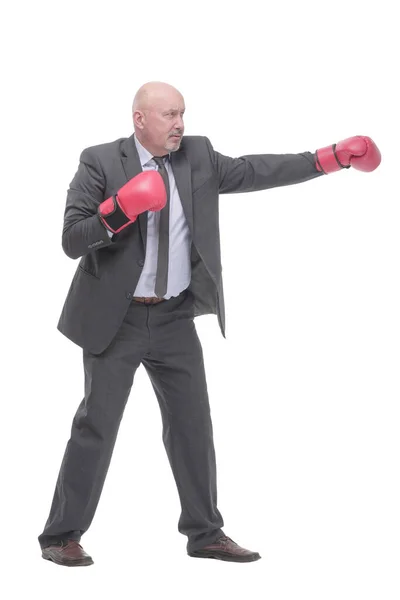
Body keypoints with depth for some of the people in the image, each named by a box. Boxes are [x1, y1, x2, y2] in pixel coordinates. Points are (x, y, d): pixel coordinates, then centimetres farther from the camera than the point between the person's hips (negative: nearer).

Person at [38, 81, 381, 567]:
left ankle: (204, 533, 20)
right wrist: (116, 213, -28)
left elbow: (253, 171, 4)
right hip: (116, 318, -5)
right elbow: (71, 240, -12)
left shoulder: (197, 156, 4)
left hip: (175, 318, 5)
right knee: (97, 426, -2)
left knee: (193, 423, 8)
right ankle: (61, 536, 9)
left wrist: (328, 158, -2)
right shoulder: (100, 162, -9)